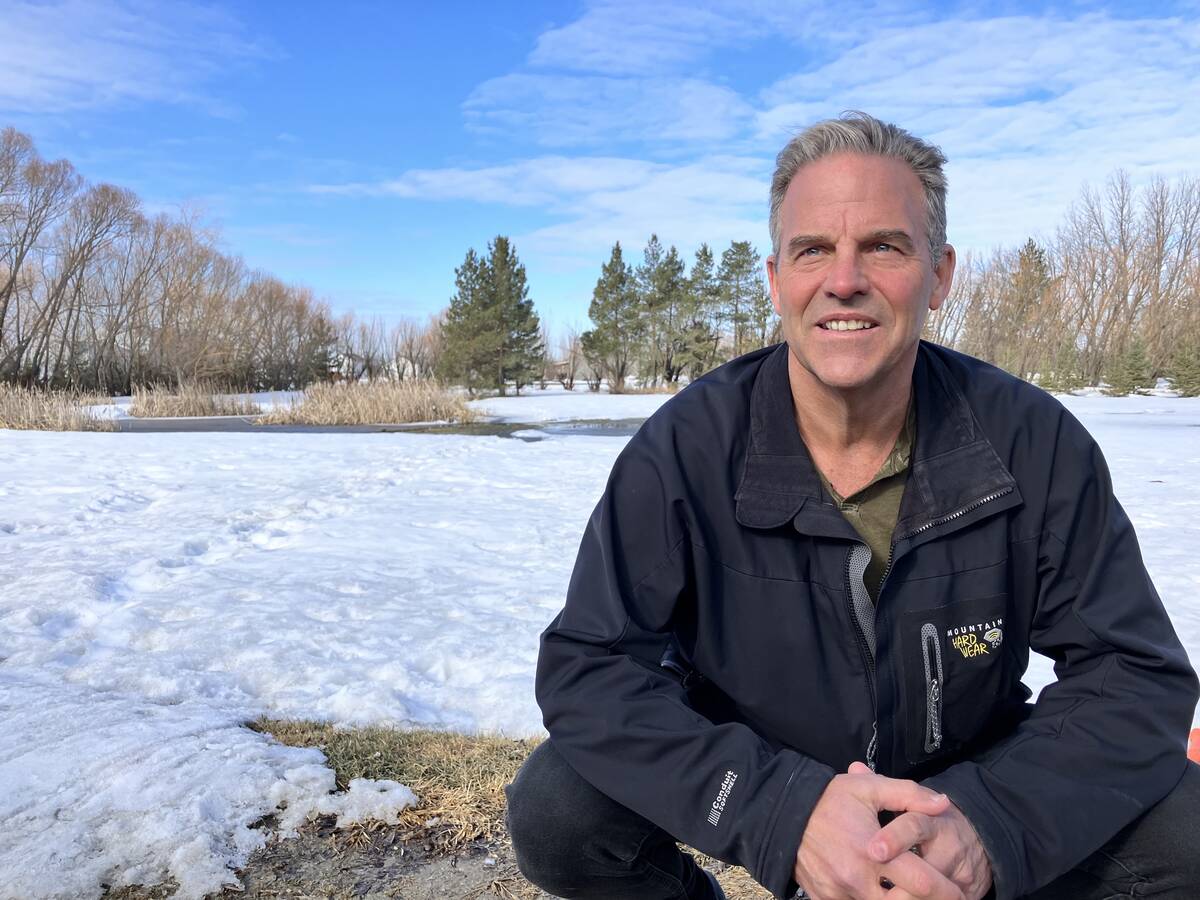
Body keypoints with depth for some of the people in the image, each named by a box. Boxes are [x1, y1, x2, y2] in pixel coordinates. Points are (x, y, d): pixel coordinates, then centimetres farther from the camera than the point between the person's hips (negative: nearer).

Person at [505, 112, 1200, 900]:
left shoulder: (1033, 441, -16)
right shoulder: (686, 448, -21)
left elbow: (1137, 673, -13)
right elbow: (587, 668, -23)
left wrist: (989, 820, -33)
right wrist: (785, 809, -38)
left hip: (966, 783, 2)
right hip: (760, 777, -1)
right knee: (555, 812, -24)